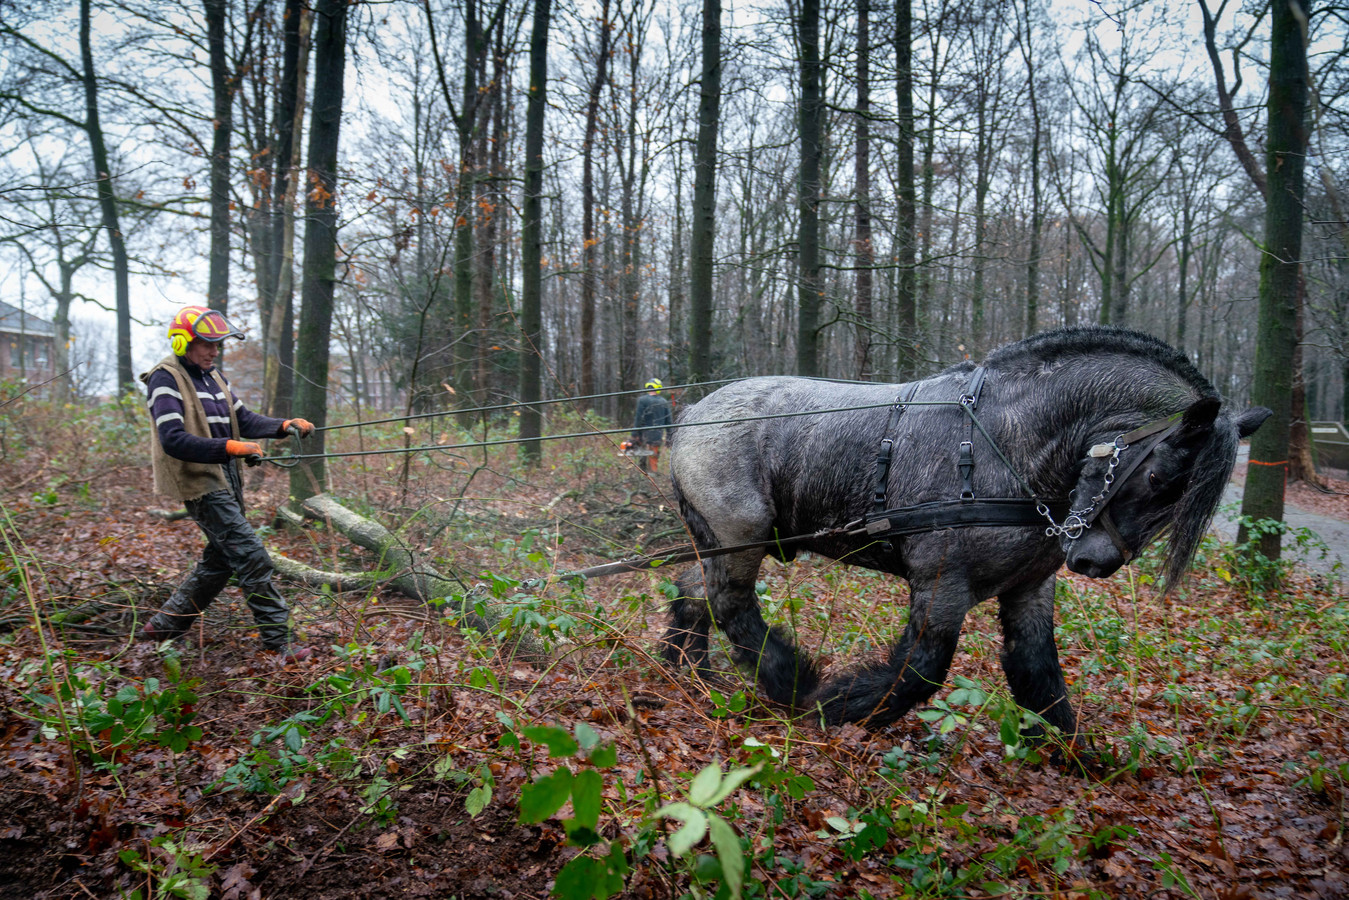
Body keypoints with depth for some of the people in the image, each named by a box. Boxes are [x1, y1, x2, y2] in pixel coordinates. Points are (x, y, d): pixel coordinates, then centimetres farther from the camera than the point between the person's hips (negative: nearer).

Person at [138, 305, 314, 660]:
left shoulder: (212, 376, 15)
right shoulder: (166, 379, -12)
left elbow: (243, 419, 14)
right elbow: (173, 440, -22)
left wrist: (284, 426, -4)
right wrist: (231, 447, -30)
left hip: (226, 479, 9)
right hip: (199, 483, -9)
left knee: (220, 558, 16)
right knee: (251, 555, -12)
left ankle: (165, 625, 30)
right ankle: (277, 639, -6)